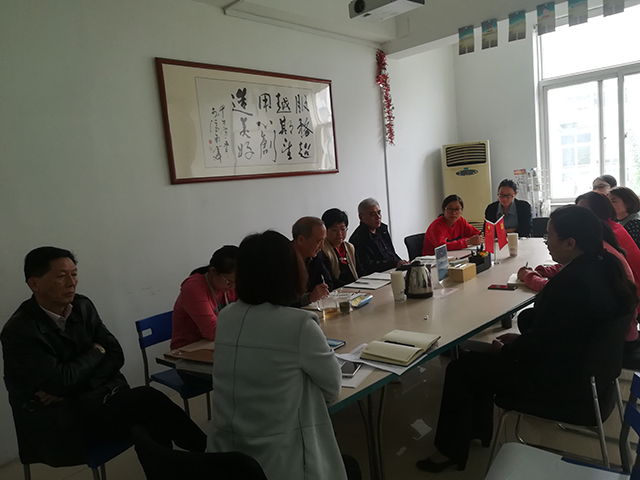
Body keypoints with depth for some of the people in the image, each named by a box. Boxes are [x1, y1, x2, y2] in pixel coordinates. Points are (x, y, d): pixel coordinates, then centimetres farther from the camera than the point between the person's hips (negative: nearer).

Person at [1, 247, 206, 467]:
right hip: (54, 420, -5)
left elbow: (115, 355, 1)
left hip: (95, 395, 6)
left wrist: (71, 389, -12)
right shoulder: (18, 331, -15)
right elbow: (62, 380, -20)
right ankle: (206, 451, -10)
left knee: (149, 424, -25)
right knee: (146, 399, -23)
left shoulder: (82, 306, 1)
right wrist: (95, 352, -4)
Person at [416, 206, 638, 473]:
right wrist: (520, 340, 6)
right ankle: (476, 430, 33)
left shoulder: (571, 281, -30)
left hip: (564, 387, -9)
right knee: (481, 360, 19)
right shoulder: (605, 268, -1)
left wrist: (505, 350, -2)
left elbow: (539, 343, -21)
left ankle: (451, 451, 20)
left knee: (461, 369, 2)